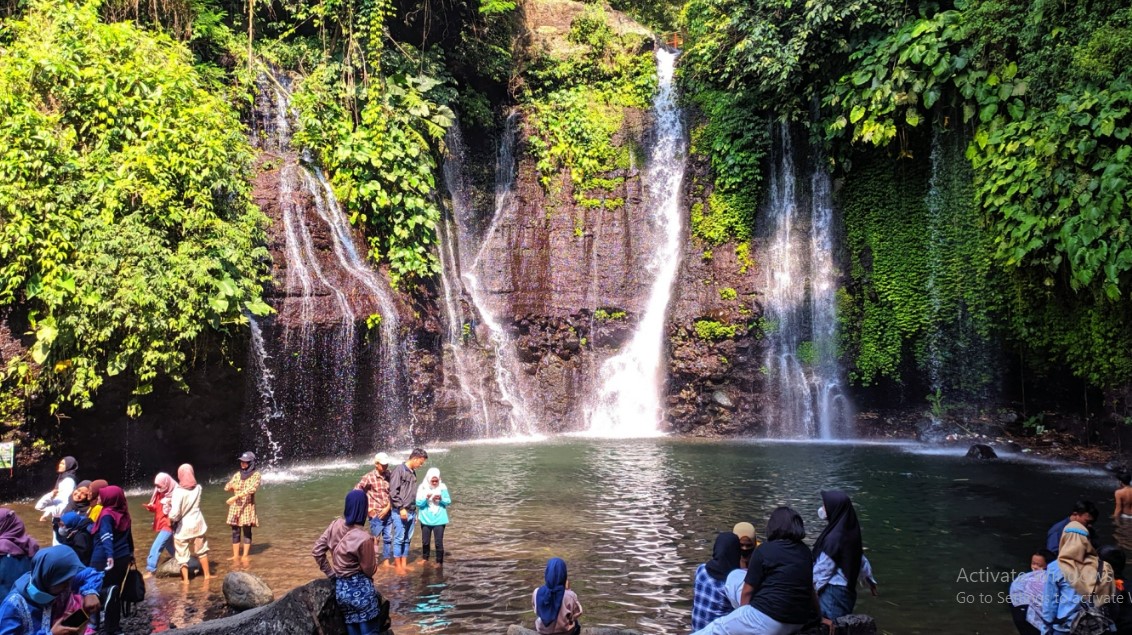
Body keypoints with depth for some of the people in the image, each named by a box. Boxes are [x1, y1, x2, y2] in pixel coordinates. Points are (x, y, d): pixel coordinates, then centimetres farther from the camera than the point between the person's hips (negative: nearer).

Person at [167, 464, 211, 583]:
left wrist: (171, 519, -5)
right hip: (197, 525, 5)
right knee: (201, 550, 21)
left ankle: (185, 579, 16)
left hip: (183, 528, -4)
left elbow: (175, 514, -25)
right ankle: (207, 574, 31)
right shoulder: (198, 488, -5)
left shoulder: (178, 491, -20)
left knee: (182, 554, 11)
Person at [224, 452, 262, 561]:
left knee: (247, 531, -2)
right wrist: (232, 486, -10)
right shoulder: (237, 474, 11)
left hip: (247, 505, -5)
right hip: (235, 505, 5)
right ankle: (235, 555, 10)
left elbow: (252, 489, -19)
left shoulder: (255, 474, -5)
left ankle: (245, 555, 4)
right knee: (235, 531, 4)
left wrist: (236, 496, -27)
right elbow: (226, 488, 14)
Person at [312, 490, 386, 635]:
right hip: (361, 589, -6)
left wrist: (331, 573, 10)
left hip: (341, 589, 7)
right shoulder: (363, 538, -21)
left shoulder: (336, 525, -4)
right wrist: (374, 550, 4)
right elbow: (370, 570, -10)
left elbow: (317, 551, 4)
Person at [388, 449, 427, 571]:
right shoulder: (399, 470, -9)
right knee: (399, 539, -2)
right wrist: (401, 508, -17)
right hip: (400, 512, -7)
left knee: (407, 539, 10)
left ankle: (404, 564, 16)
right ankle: (398, 566, 3)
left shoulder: (413, 472, 15)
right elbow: (393, 492, -15)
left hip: (411, 512, 7)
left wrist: (415, 512, 17)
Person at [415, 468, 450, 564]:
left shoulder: (442, 487, -5)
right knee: (425, 541, 15)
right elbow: (418, 503, -10)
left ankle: (439, 561, 9)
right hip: (426, 519, 1)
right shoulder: (422, 487, -6)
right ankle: (425, 558, 36)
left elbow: (448, 501, -3)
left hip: (439, 520, -1)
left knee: (439, 542, -2)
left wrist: (441, 499, -22)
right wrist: (426, 498, -27)